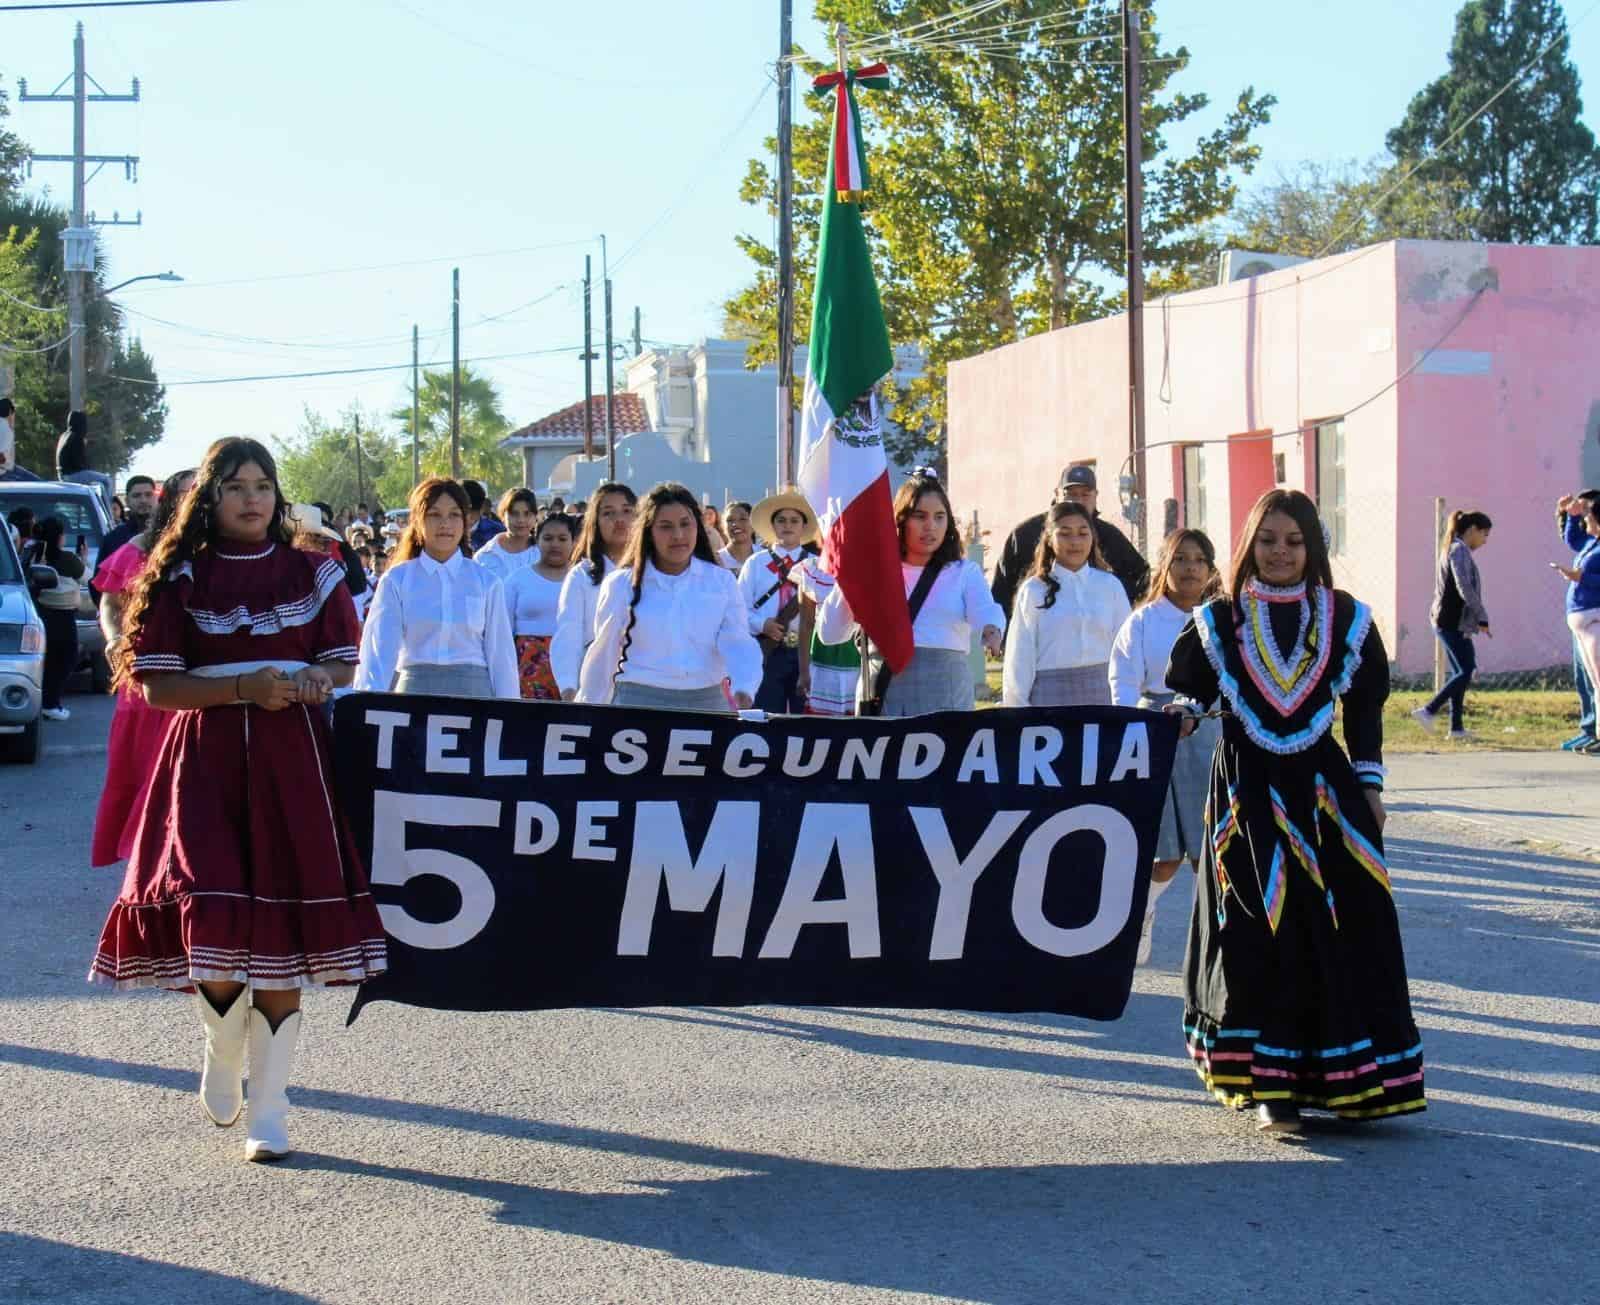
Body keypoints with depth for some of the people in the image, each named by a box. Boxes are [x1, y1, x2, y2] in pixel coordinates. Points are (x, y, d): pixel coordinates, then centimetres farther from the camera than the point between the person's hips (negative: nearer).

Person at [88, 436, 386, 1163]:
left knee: (282, 938, -1)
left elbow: (343, 666, 12)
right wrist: (244, 688, -14)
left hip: (293, 763, 1)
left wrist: (311, 681, -10)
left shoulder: (313, 574, 9)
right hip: (206, 762, -1)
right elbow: (158, 686, -1)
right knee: (212, 923, -14)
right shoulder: (179, 579, 4)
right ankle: (223, 1055, 18)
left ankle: (269, 1112, 9)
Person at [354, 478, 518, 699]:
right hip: (414, 689, 0)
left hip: (472, 690, 0)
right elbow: (378, 650, -2)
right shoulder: (397, 580, 4)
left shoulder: (486, 583, 6)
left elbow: (501, 656, 8)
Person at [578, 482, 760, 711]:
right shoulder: (622, 584, 4)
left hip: (709, 703, 1)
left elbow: (737, 643, -3)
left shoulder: (722, 581, 6)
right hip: (639, 702, -1)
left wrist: (743, 690, -21)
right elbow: (604, 654, 10)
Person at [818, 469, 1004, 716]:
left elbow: (985, 610, -10)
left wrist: (991, 630, -33)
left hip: (946, 697, -1)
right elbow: (830, 634, 7)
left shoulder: (964, 572, 11)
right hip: (883, 693, 1)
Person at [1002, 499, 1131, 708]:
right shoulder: (1034, 591, 4)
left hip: (1101, 695, 1)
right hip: (1050, 695, -1)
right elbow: (1019, 658, 5)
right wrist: (1018, 713, 2)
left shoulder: (1110, 586, 8)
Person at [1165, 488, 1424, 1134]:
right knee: (1257, 939, -3)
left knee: (1342, 933, -2)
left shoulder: (1345, 617, 6)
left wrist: (1369, 786, 6)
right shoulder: (1219, 620, 4)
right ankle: (1269, 1087, 3)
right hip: (1246, 794, -1)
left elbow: (1364, 708, 9)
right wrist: (1181, 714, -14)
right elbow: (1189, 690, 9)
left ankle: (1348, 1079, 10)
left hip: (1323, 790, 1)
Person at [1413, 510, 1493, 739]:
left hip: (1445, 621, 10)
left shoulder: (1451, 549, 19)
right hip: (1453, 622, -10)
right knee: (1466, 671, -9)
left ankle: (1456, 726, 10)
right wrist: (1482, 618, -16)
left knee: (1460, 672, 10)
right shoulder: (1460, 551, -12)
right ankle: (1428, 711, -10)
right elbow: (1465, 588, -20)